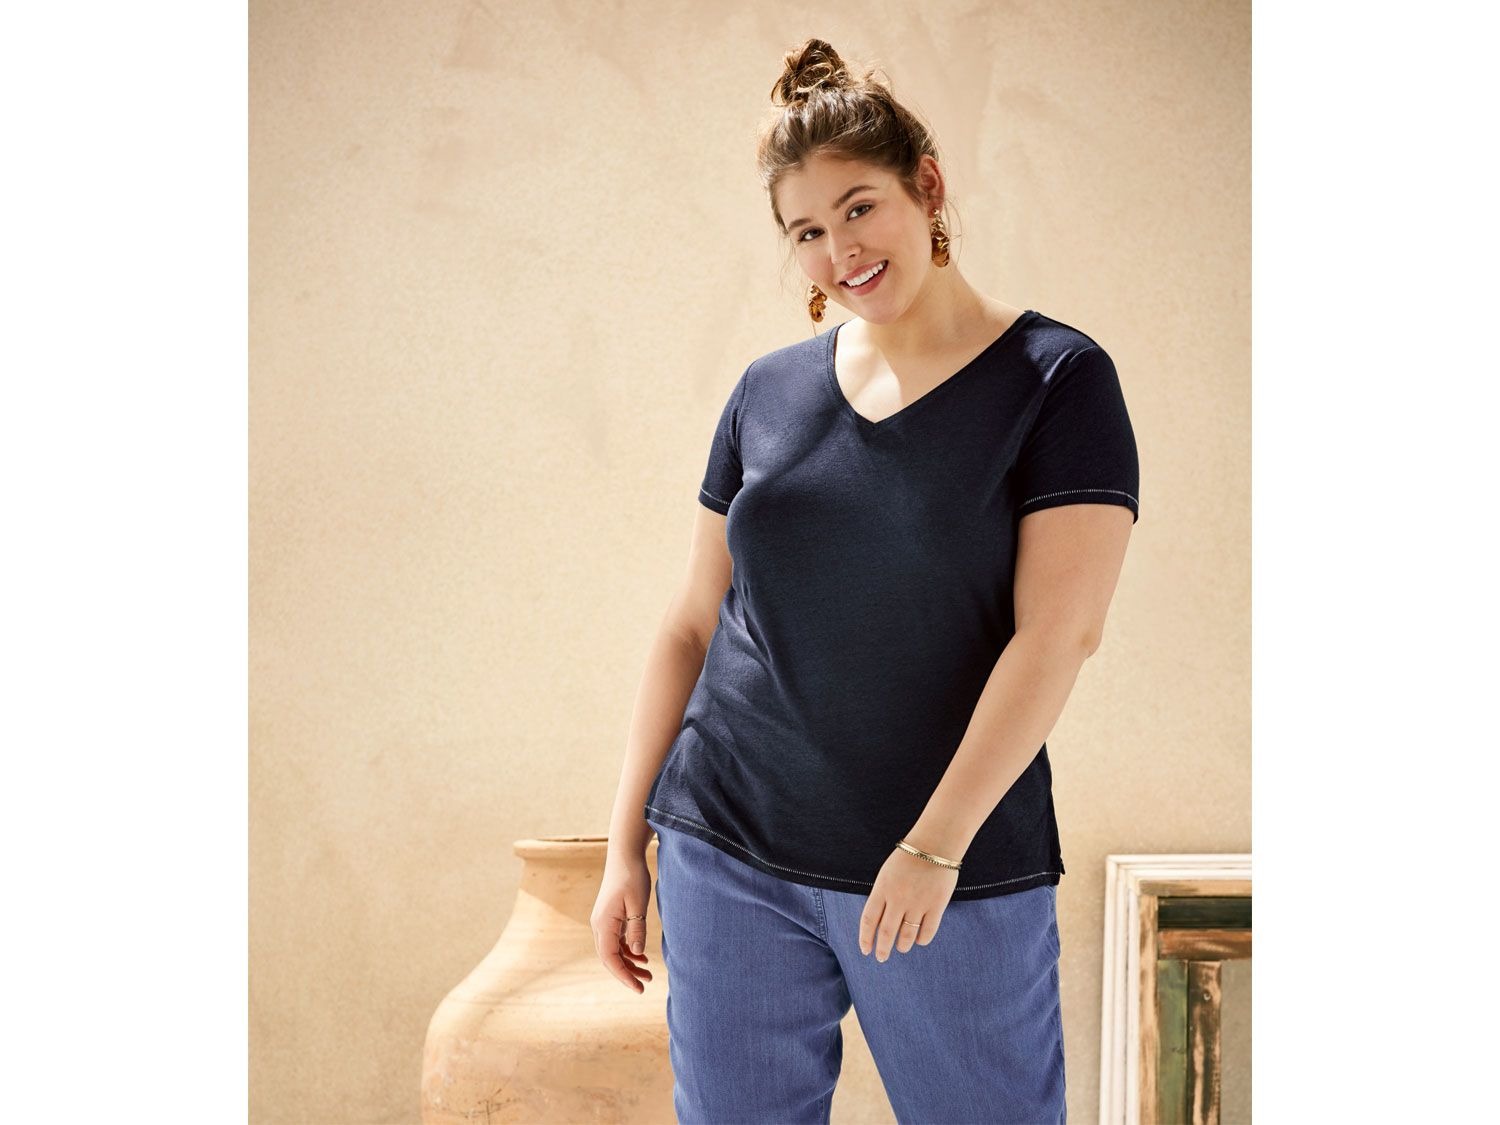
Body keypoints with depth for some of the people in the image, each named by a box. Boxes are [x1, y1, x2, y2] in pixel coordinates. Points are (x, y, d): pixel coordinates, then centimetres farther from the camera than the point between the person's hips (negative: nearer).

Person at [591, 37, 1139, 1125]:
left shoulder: (1059, 380, -4)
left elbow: (1058, 632, -12)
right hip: (730, 856, 4)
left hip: (961, 875, -3)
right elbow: (692, 626, 12)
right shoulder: (769, 392, 8)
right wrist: (626, 844, 9)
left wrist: (937, 844, -17)